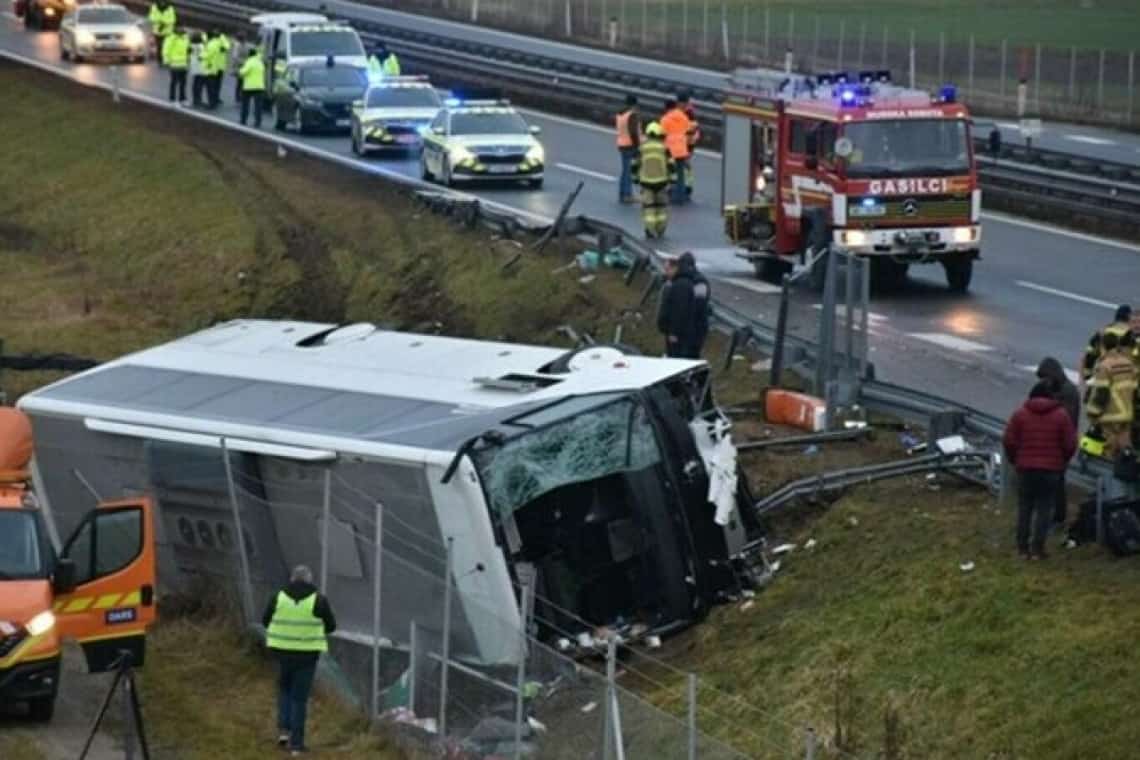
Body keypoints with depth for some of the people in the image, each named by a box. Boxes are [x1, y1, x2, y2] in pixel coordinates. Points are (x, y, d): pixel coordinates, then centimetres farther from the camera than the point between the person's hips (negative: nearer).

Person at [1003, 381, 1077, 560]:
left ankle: (1023, 547, 12)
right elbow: (1070, 444, -3)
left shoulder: (1020, 413, 0)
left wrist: (1014, 459, 12)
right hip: (1051, 469, -1)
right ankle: (1037, 548, 0)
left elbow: (1008, 441, -4)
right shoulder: (1061, 414, -1)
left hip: (1026, 467, 1)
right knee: (1045, 508, 4)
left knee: (1025, 507, 11)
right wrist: (1063, 461, 14)